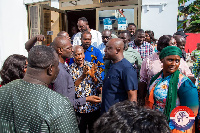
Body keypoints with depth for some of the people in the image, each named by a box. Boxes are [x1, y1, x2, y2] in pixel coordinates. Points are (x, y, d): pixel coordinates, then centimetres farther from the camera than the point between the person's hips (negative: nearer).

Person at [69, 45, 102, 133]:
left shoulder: (92, 66, 0)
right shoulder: (70, 69, -4)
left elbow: (100, 84, -2)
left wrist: (93, 76, -21)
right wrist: (83, 76, -26)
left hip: (94, 107, 2)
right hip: (78, 108, -1)